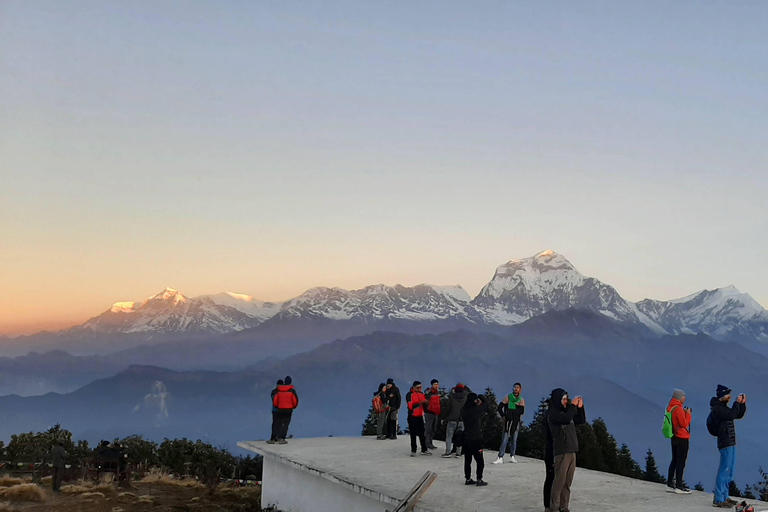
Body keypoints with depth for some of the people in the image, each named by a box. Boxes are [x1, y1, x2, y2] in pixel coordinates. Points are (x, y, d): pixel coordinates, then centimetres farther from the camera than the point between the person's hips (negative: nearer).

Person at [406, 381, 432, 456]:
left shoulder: (422, 394, 12)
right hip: (412, 417, -5)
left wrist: (425, 403, -7)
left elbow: (424, 406, 15)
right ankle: (413, 450, 7)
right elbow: (410, 406, -20)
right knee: (413, 435, 1)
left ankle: (424, 450, 12)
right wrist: (419, 402, -24)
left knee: (422, 433, 7)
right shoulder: (409, 395, -9)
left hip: (420, 416, 5)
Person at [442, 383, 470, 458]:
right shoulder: (466, 397, -3)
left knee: (449, 436, 3)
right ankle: (458, 452, 6)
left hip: (452, 420, -2)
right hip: (462, 421, 2)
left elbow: (447, 408, -3)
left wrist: (444, 418, 7)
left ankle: (448, 452, -2)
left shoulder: (452, 397, -8)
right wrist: (466, 388, 20)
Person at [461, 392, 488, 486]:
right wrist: (482, 397, 11)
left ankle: (468, 478, 18)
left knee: (467, 460, 13)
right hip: (476, 439, -7)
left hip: (466, 439, 7)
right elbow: (486, 404, -6)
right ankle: (479, 480, 5)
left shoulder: (465, 411, 2)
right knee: (480, 461, 3)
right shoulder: (475, 410, -18)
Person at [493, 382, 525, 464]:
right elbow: (500, 407, 4)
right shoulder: (508, 397, 4)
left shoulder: (521, 400, 8)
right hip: (508, 421, -2)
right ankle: (500, 458, -12)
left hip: (517, 422, 2)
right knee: (505, 439, -9)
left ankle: (512, 457, 18)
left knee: (514, 440, 7)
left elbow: (522, 411, -5)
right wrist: (503, 416, -6)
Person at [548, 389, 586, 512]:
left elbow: (581, 421, 19)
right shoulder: (552, 413, -9)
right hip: (561, 452, -7)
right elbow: (566, 419, -25)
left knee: (568, 482, 8)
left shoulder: (567, 411, 15)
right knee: (559, 481, -8)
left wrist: (580, 407, 5)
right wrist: (573, 405, -14)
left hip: (572, 451, 7)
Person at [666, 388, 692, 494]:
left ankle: (670, 485, 17)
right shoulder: (678, 409, -19)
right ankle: (679, 486, 0)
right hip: (682, 438, -9)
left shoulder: (670, 407, 9)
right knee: (681, 462, -3)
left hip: (674, 437, 9)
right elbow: (684, 424, -18)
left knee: (675, 460, 14)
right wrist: (688, 414, -7)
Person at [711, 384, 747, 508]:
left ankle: (724, 497, 23)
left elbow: (739, 415, 24)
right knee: (724, 470, -11)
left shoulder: (723, 407, 18)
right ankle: (718, 499, -9)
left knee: (729, 471, 15)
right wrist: (737, 403, -16)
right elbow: (731, 415, -26)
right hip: (725, 443, -10)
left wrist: (742, 404, 11)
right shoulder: (717, 408, -13)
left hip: (731, 443, 10)